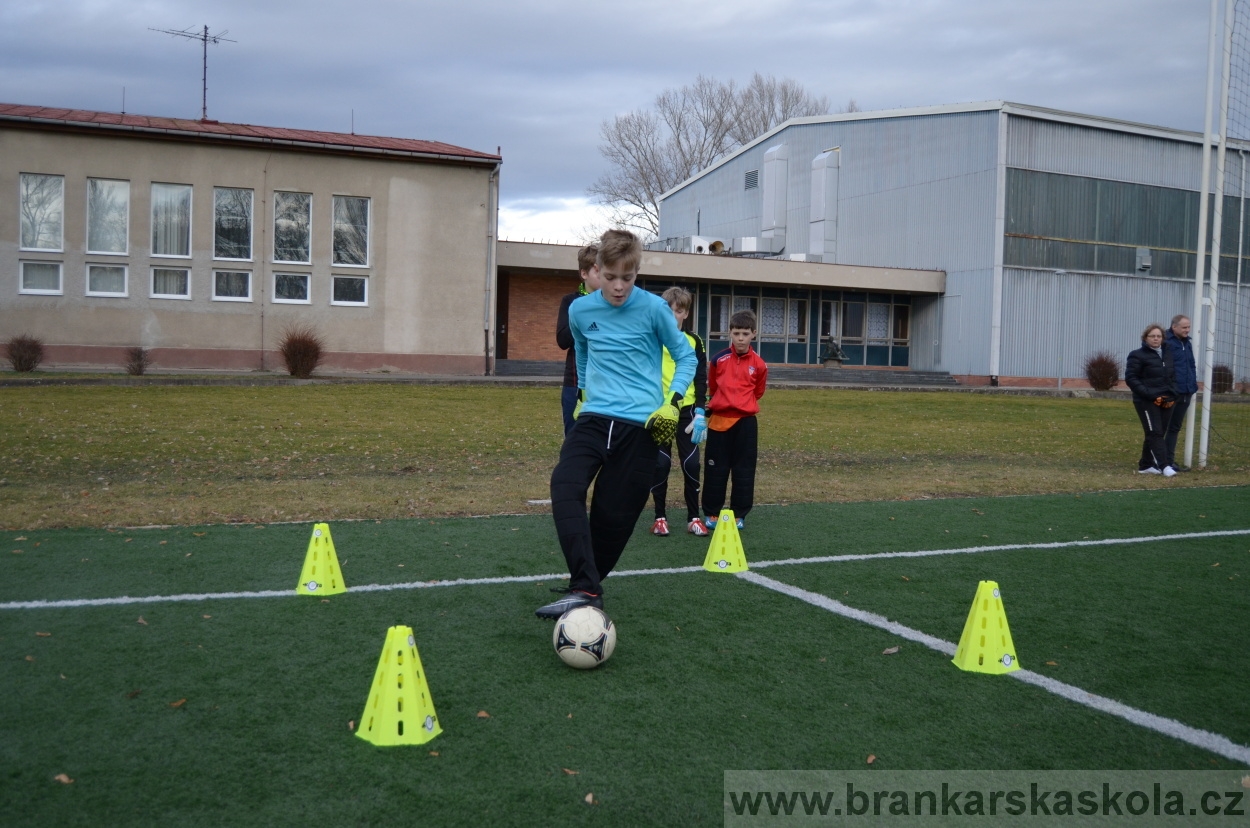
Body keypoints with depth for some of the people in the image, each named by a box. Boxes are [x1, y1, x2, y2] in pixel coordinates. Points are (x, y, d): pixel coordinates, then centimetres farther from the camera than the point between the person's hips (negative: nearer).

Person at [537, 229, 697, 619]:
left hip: (640, 424, -2)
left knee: (615, 514, -3)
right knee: (564, 486, -23)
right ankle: (585, 589, -26)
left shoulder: (653, 308, -5)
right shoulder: (580, 310, 4)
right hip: (593, 418, 3)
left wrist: (672, 401, -6)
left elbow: (686, 357, 6)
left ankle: (587, 586, 20)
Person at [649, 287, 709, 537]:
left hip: (687, 410, 1)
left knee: (691, 464, 1)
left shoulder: (694, 341, 6)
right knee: (660, 464, 1)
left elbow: (701, 379, 4)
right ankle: (660, 517, 12)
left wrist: (700, 412, -4)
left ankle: (694, 517, 11)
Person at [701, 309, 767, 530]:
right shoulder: (718, 360, -4)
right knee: (715, 469, 5)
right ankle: (711, 513, 15)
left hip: (746, 421, 1)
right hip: (719, 419, 0)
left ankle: (739, 514, 15)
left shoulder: (759, 365, -3)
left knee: (744, 470, 5)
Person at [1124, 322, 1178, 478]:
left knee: (1158, 434, 9)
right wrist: (1150, 395, -17)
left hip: (1165, 401, 7)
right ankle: (1164, 466, -15)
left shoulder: (1168, 354, 14)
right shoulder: (1138, 355, -6)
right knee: (1155, 433, -11)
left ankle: (1145, 465, 17)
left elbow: (1173, 377, 19)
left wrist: (1172, 396, 2)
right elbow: (1130, 378, -12)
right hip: (1147, 402, -7)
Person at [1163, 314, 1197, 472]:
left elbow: (1192, 365, 21)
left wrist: (1193, 386, 12)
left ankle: (1169, 461, 20)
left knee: (1175, 428, 13)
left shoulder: (1187, 343, 14)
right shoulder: (1166, 343, -11)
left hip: (1185, 393, 8)